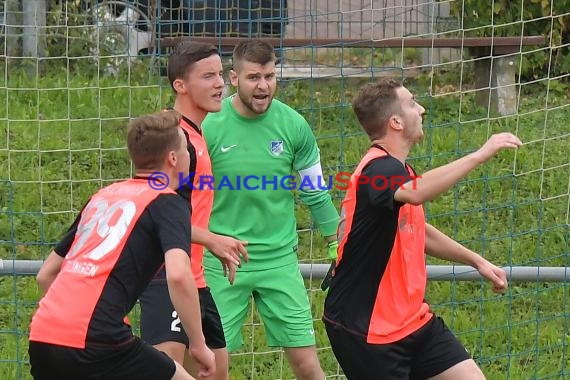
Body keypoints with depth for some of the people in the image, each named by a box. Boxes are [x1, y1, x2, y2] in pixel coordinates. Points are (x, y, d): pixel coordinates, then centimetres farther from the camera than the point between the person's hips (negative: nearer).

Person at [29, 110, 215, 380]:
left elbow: (46, 274, 28)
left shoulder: (103, 196, 23)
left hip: (40, 336, 7)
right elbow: (178, 275, -16)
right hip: (95, 341, -7)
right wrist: (199, 345, -8)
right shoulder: (167, 203, 2)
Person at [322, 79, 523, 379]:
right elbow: (417, 193, -45)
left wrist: (477, 261, 27)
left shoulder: (395, 168, 12)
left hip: (413, 319, 9)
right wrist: (481, 155, -39)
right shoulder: (378, 170, -21)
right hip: (366, 329, -9)